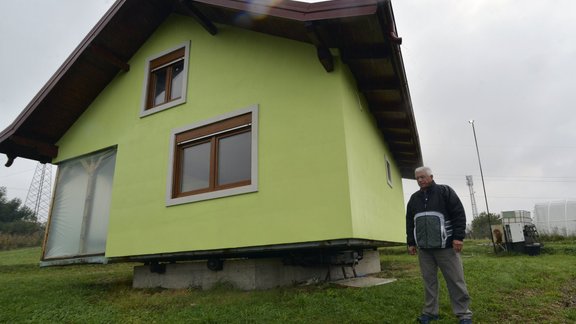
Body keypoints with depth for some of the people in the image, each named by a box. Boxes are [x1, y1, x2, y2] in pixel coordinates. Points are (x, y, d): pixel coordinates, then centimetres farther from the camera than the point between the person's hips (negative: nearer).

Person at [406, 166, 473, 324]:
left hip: (445, 245, -4)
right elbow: (409, 222, 18)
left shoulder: (445, 191, 1)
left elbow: (459, 214, -5)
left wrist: (458, 237, -12)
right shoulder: (414, 198, 14)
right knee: (429, 280, 8)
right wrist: (411, 243, 14)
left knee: (455, 280, 0)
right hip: (423, 247, 4)